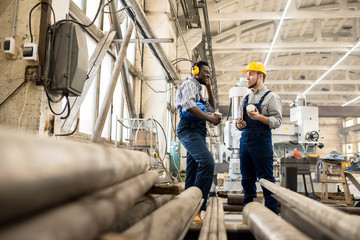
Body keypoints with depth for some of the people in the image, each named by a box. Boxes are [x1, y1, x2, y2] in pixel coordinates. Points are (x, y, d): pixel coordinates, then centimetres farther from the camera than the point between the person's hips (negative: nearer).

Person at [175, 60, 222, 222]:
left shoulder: (197, 89, 32)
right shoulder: (190, 84, 1)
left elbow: (212, 108, 31)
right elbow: (188, 106, -18)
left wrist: (209, 88, 24)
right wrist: (210, 119, -16)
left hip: (197, 132, 11)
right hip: (189, 129, -11)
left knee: (193, 171, 7)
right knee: (207, 162, -27)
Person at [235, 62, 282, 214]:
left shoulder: (271, 97, 1)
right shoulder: (245, 99, 21)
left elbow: (277, 120, -8)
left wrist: (259, 117, -23)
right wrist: (239, 124, 0)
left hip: (262, 141, -6)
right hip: (245, 141, 7)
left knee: (266, 179, -5)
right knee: (247, 178, 9)